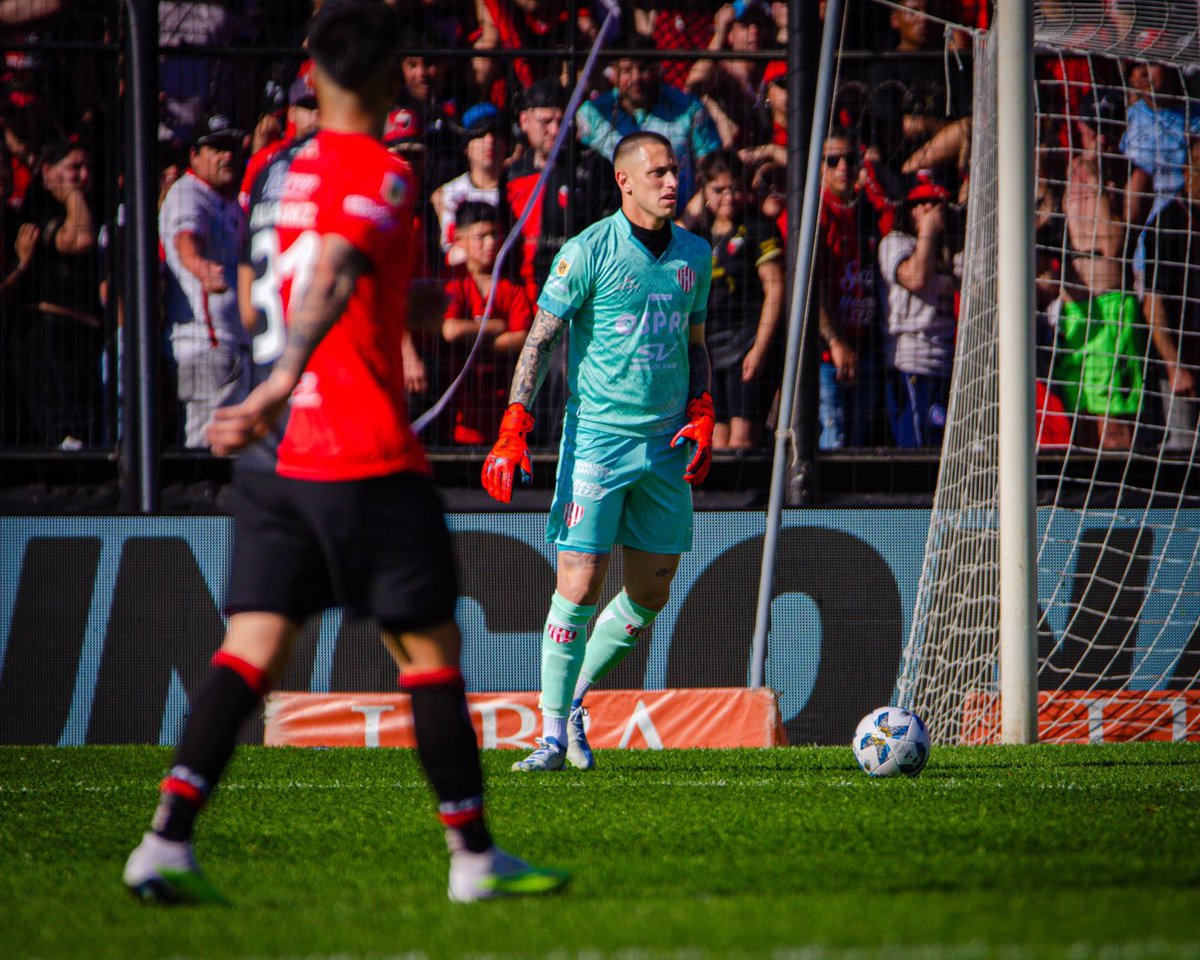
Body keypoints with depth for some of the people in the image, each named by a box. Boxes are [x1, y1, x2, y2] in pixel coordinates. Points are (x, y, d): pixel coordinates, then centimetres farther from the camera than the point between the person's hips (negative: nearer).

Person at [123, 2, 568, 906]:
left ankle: (168, 840, -13)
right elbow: (331, 273, -27)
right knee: (430, 647, 4)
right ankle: (475, 857, 9)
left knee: (253, 648, 1)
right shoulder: (380, 174, -10)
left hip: (273, 459, 6)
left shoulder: (277, 171, 13)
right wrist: (280, 388, -37)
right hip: (366, 458, -6)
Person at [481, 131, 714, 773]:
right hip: (596, 437, -5)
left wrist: (702, 417, 6)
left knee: (651, 594, 6)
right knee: (578, 586, -9)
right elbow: (540, 340, -7)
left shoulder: (695, 255, 10)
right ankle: (553, 732, 0)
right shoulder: (589, 251, -8)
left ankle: (574, 699, 25)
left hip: (666, 445, 5)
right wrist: (514, 432, -15)